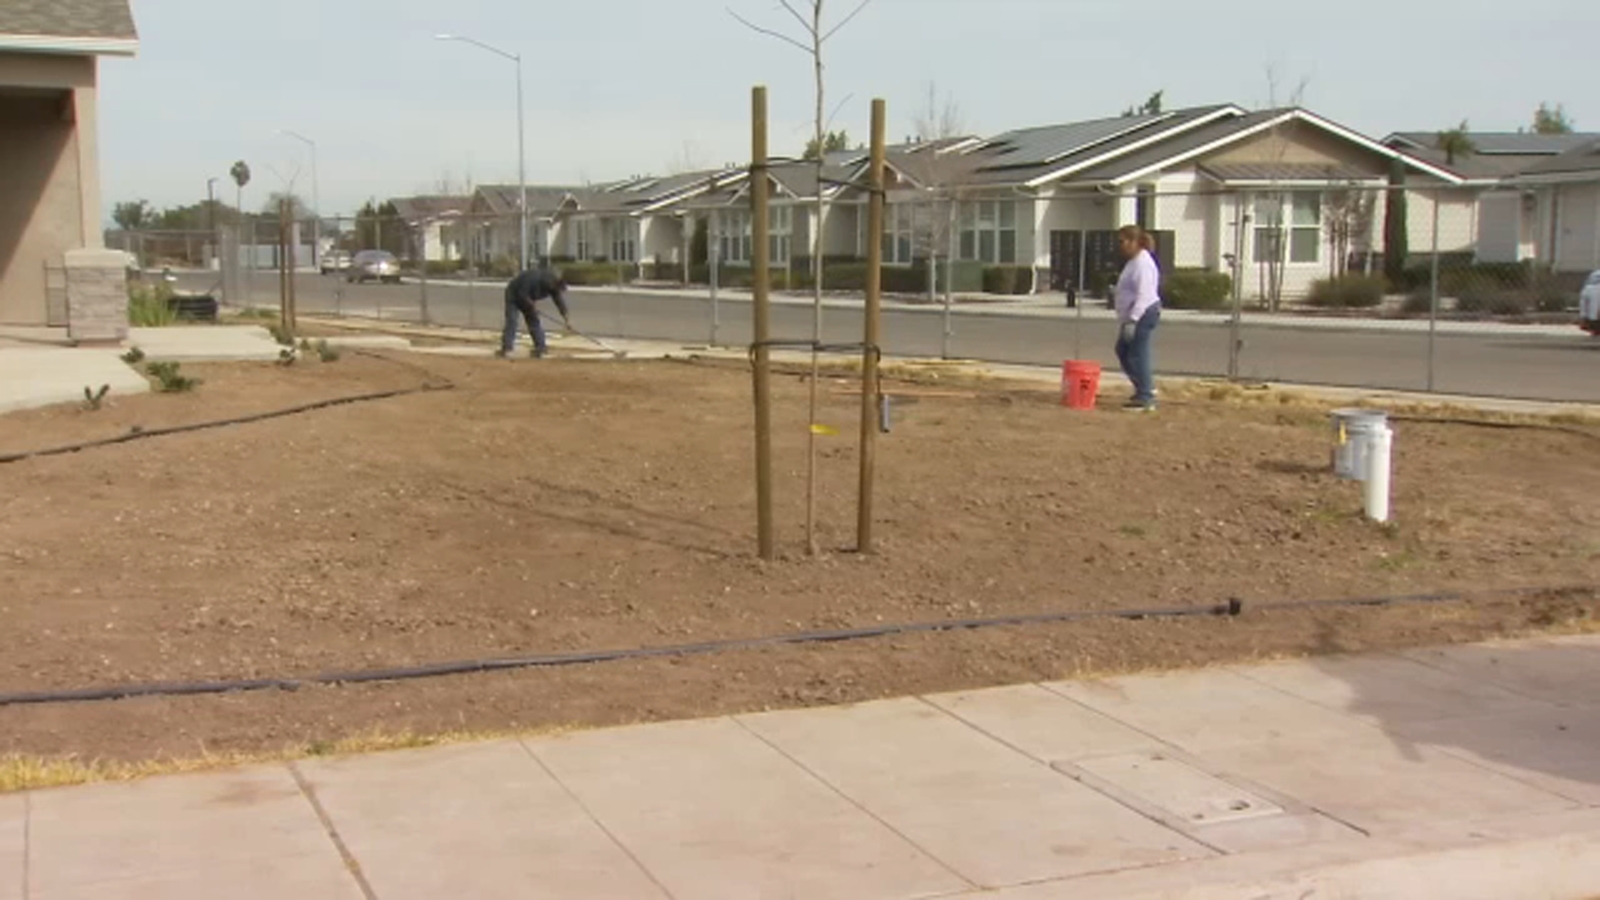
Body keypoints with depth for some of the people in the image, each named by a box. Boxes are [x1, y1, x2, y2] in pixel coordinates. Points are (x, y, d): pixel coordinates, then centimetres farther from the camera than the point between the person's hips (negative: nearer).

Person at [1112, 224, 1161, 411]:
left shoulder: (1143, 263, -17)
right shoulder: (1134, 261, 16)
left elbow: (1143, 295, -24)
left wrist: (1132, 320, -27)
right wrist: (1126, 319, 22)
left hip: (1143, 314, -11)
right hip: (1133, 316, 11)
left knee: (1138, 354, -7)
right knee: (1123, 351, 18)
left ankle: (1145, 399, -1)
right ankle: (1146, 387, 27)